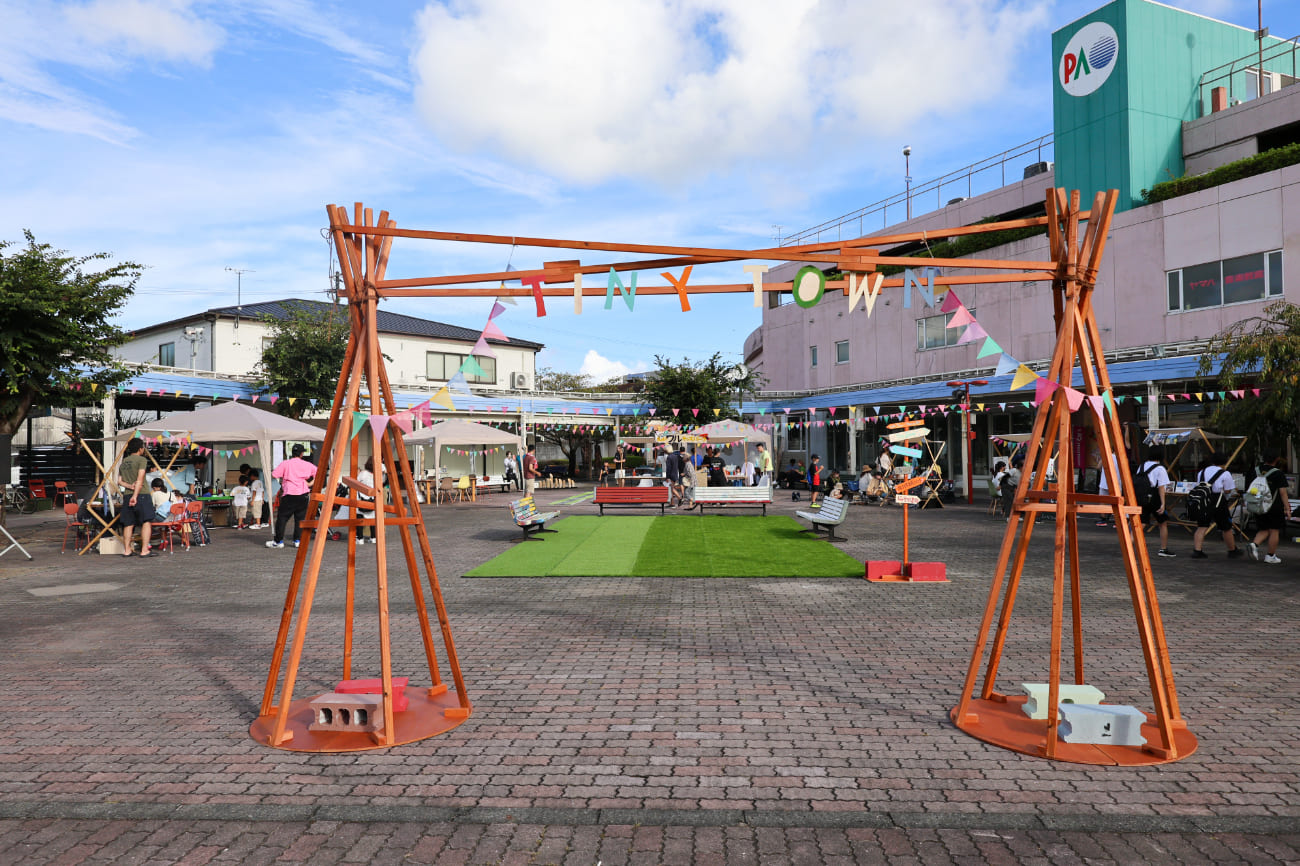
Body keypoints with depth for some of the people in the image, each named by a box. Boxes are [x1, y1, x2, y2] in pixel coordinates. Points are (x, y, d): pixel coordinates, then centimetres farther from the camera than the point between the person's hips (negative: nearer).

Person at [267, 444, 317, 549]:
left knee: (282, 517, 4)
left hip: (289, 494, -2)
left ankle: (278, 541, 5)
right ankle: (298, 540, 7)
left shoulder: (285, 464, -2)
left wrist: (281, 479, 12)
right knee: (300, 518, 8)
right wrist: (310, 483, 12)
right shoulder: (307, 464, 5)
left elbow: (274, 474, -7)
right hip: (303, 494, 2)